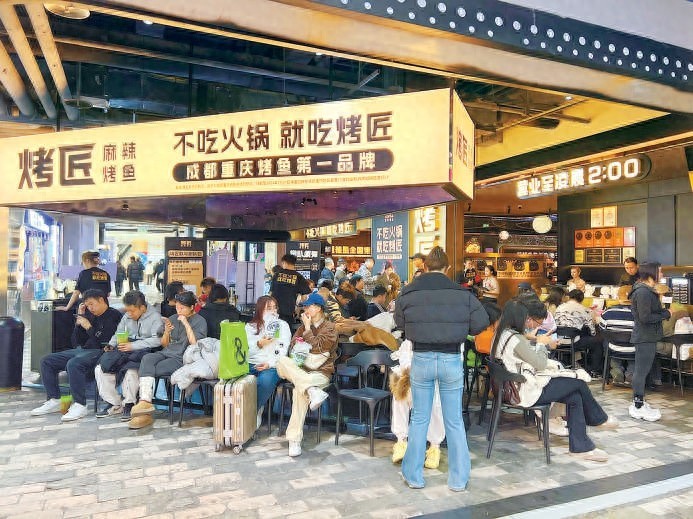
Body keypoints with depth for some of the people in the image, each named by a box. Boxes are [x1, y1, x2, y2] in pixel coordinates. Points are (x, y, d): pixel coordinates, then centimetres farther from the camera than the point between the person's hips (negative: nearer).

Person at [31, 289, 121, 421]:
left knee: (73, 364, -35)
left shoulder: (114, 315, -4)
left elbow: (105, 342, -14)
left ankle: (80, 405, -26)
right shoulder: (90, 315, 19)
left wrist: (89, 327, -10)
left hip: (97, 352, -9)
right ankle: (54, 401, 4)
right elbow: (77, 342, 16)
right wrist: (79, 320, 7)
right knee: (46, 361, 3)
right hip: (81, 350, 9)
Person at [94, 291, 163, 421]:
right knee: (100, 369, -12)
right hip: (125, 352, 7)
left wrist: (133, 346, -21)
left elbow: (157, 340, -16)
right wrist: (111, 345, 5)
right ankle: (115, 404, -1)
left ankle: (128, 405, -11)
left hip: (142, 353, -7)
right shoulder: (127, 316, 17)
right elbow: (118, 333, 27)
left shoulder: (155, 317, -5)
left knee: (130, 371, -35)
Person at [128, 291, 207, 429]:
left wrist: (186, 324, -15)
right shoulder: (172, 319, 17)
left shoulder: (199, 321, 1)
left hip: (181, 359, -5)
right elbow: (164, 344, 19)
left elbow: (195, 344, -12)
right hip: (166, 353, 5)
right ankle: (145, 402, -39)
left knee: (147, 369, -24)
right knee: (147, 358, -29)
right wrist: (167, 332, -2)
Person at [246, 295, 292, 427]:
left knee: (265, 381, -35)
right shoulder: (250, 326, 19)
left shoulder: (283, 325, 12)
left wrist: (270, 364, -13)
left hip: (272, 366, -2)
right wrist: (258, 344, -9)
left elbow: (283, 349, 1)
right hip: (250, 363, 2)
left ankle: (255, 412, -9)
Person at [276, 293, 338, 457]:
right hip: (297, 369, 6)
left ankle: (295, 440, -33)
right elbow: (292, 347, 18)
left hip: (319, 371, -6)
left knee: (299, 390, -37)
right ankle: (312, 390, -44)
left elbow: (317, 348, -9)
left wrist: (308, 329, -1)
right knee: (282, 361, -28)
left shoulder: (329, 328, 3)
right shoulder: (303, 327, 23)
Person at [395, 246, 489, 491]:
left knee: (419, 419, 14)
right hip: (451, 360, 0)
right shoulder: (461, 293, -9)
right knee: (454, 421, 13)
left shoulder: (408, 292, -7)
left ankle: (414, 476, 24)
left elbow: (400, 323, 5)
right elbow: (481, 322, -3)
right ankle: (458, 478, 24)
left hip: (421, 359, 0)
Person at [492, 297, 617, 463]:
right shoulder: (516, 340, -26)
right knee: (579, 382, 3)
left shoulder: (503, 333, 3)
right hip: (527, 393, -9)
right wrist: (541, 344, -1)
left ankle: (580, 447, 16)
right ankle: (599, 419, 30)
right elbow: (540, 364, -16)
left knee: (574, 396, 9)